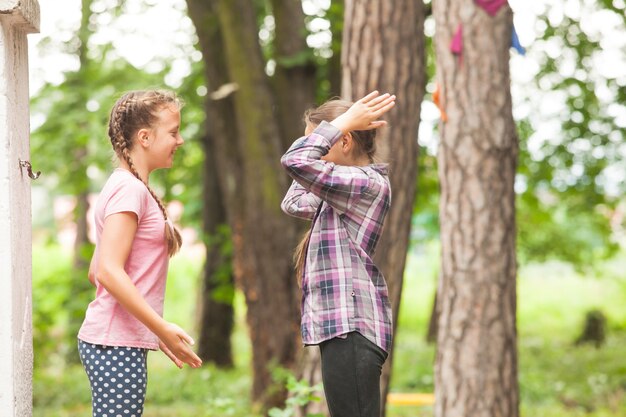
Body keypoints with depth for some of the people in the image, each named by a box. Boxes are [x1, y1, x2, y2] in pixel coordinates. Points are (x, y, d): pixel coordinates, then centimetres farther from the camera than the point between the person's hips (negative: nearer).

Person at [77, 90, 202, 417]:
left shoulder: (129, 187, 16)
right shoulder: (129, 189, -12)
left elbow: (97, 271, 21)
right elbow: (109, 272, -21)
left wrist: (154, 330, 21)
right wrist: (163, 329, -21)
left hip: (115, 341, 10)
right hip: (116, 343, -10)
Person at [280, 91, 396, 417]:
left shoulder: (368, 183, -12)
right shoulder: (348, 191, 19)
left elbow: (296, 162, -22)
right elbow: (294, 202, 29)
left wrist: (345, 120, -10)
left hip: (351, 331, -11)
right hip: (342, 330, 11)